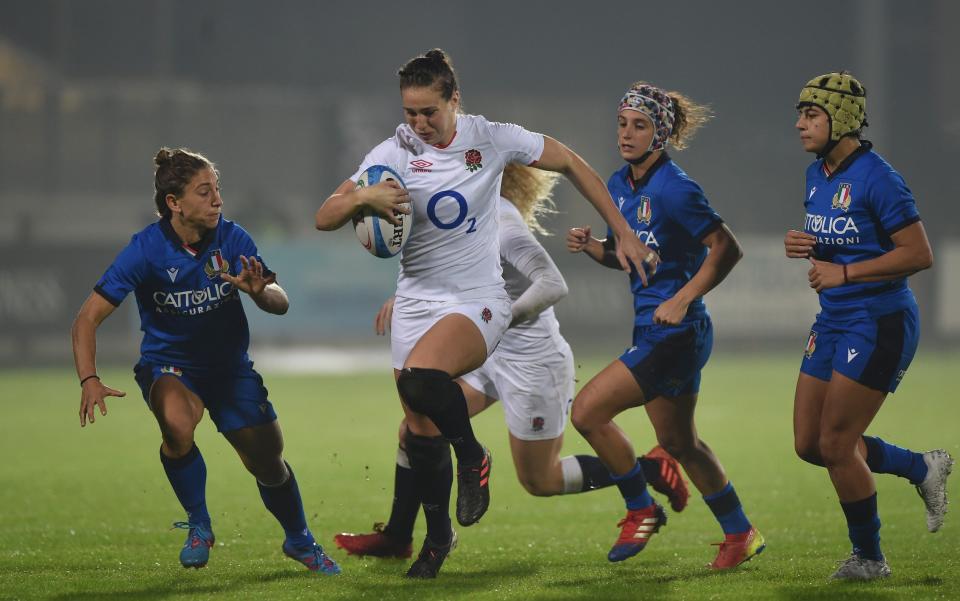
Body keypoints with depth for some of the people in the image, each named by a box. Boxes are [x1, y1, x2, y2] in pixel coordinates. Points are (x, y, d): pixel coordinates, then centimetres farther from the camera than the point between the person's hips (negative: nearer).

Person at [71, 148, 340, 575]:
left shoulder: (232, 239, -14)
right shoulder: (145, 250, -21)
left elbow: (280, 303, -15)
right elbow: (88, 318, -21)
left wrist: (259, 291, -39)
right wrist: (89, 381, -35)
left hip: (229, 364, 3)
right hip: (167, 365, -3)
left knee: (267, 460, 4)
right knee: (178, 423, -34)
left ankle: (299, 541, 35)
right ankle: (198, 526, -10)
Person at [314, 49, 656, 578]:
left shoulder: (491, 138, -8)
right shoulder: (393, 154, -6)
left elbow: (571, 164, 6)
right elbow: (324, 219, -11)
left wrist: (622, 234, 7)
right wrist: (360, 197, -34)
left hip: (479, 301, -3)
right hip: (416, 300, 3)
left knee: (420, 378, -32)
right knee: (420, 431, 6)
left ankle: (472, 456, -5)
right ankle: (437, 536, 27)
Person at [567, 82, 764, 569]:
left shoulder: (673, 189, -18)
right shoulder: (619, 186, 8)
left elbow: (726, 249, -18)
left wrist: (682, 299, -22)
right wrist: (590, 246, 0)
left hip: (675, 332, -9)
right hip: (651, 329, 9)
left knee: (588, 411, -13)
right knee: (678, 442, 18)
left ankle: (641, 510, 4)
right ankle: (740, 534, 30)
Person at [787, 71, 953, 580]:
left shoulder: (876, 177, -17)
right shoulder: (816, 176, 9)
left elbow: (919, 254, -20)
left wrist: (843, 273, -21)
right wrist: (804, 247, 0)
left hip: (879, 323, -9)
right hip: (833, 322, 9)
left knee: (836, 444, -7)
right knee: (809, 444, 8)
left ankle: (868, 557, 11)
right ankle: (922, 468, 26)